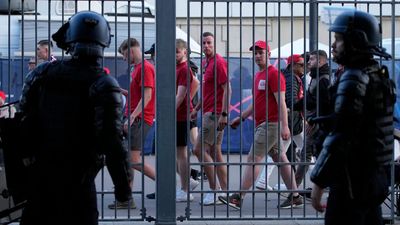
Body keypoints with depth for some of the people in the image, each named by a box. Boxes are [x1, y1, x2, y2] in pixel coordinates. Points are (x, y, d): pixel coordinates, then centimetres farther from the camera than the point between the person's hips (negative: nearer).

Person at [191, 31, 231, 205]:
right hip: (208, 112, 10)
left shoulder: (218, 62, -12)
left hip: (215, 113, -10)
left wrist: (223, 114, -23)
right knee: (215, 152, 10)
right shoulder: (205, 63, 16)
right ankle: (224, 191, 13)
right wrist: (197, 108, 22)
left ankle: (214, 190, -6)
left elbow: (227, 89, -17)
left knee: (199, 149, -11)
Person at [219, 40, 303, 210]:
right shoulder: (259, 75, 18)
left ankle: (238, 198, -8)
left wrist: (284, 126, -23)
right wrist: (241, 117, 23)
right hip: (262, 124, 10)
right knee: (280, 159, 10)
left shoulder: (274, 74, -11)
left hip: (270, 124, -10)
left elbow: (281, 102, -17)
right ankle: (295, 197, 13)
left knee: (253, 159, -9)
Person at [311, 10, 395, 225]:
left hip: (353, 178, -9)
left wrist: (318, 181, -17)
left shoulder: (354, 79, -16)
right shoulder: (380, 76, 11)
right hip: (376, 176, 9)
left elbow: (340, 137, -21)